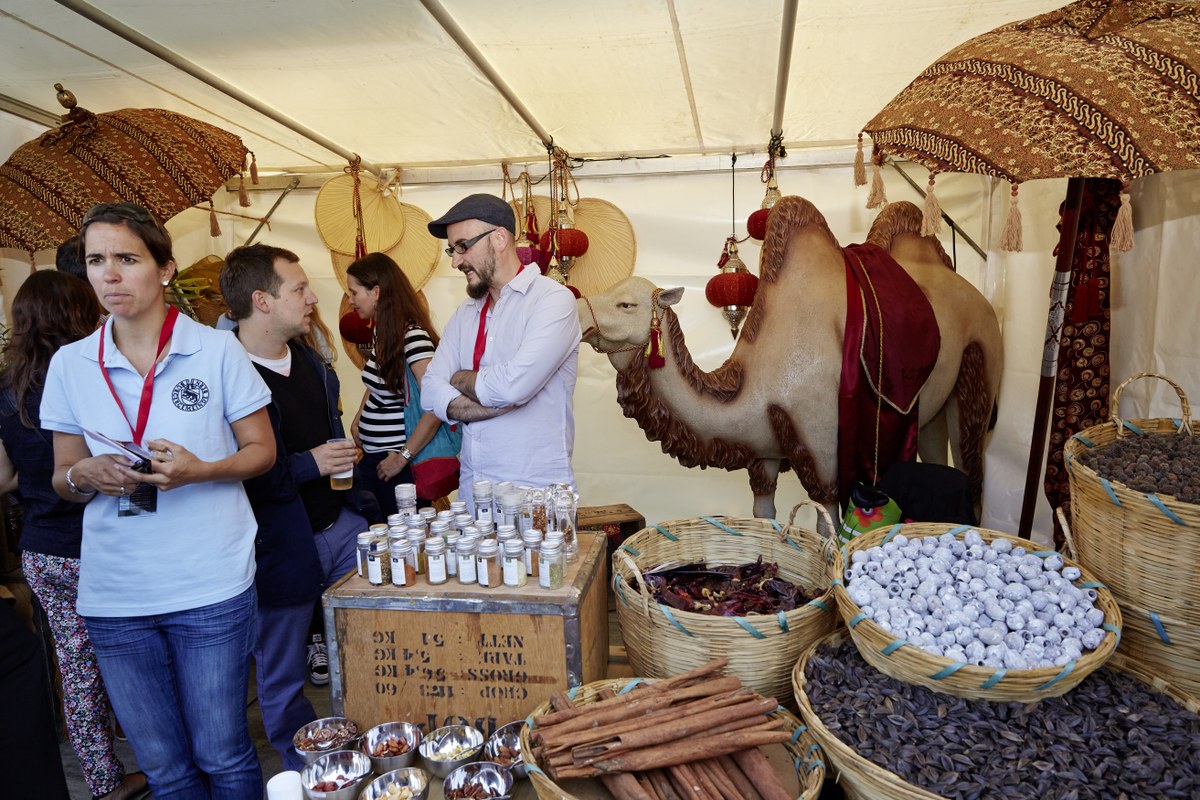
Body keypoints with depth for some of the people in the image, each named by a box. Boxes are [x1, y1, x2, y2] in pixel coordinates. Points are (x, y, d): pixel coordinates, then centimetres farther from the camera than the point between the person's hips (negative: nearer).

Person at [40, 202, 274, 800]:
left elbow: (262, 450, 1)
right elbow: (62, 479, 12)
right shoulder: (69, 364, 4)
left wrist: (199, 470, -18)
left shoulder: (216, 351, -4)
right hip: (113, 597, 3)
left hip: (211, 589, -3)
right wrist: (86, 476, -12)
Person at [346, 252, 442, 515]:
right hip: (372, 459, 8)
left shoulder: (412, 336, -19)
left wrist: (403, 457, -19)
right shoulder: (383, 333, 7)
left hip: (398, 464, -8)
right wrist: (358, 420, 8)